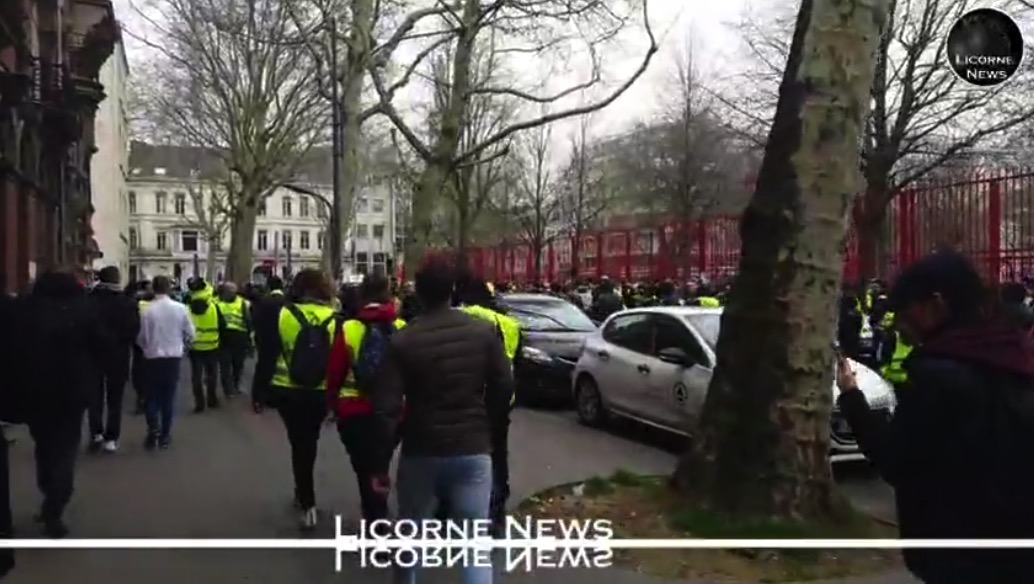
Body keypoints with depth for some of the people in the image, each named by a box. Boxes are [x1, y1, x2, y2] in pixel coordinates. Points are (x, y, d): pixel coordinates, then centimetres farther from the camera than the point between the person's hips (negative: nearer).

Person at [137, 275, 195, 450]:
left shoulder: (147, 310, -13)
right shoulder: (180, 308, -7)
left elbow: (141, 338, -8)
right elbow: (190, 334, 0)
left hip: (152, 358, -2)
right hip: (173, 358, 2)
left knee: (152, 397, 11)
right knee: (168, 398, 11)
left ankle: (153, 433, 1)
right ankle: (165, 436, 15)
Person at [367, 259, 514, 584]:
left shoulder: (403, 341, -8)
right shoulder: (484, 332, -3)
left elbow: (386, 408, -11)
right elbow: (504, 388, 0)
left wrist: (381, 463, -2)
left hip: (421, 451, 0)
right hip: (474, 450, 1)